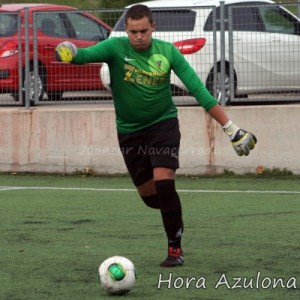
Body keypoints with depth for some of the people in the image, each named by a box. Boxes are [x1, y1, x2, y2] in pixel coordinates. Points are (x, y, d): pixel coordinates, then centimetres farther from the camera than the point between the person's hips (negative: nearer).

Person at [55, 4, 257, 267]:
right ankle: (175, 217, 41)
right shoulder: (116, 48, -12)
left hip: (163, 124, -2)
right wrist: (70, 54, -57)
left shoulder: (167, 52, -9)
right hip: (129, 131, 2)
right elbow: (87, 54, -31)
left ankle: (175, 248, -8)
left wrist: (230, 127, -12)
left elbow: (197, 88, -9)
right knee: (149, 196, 7)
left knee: (163, 184, -20)